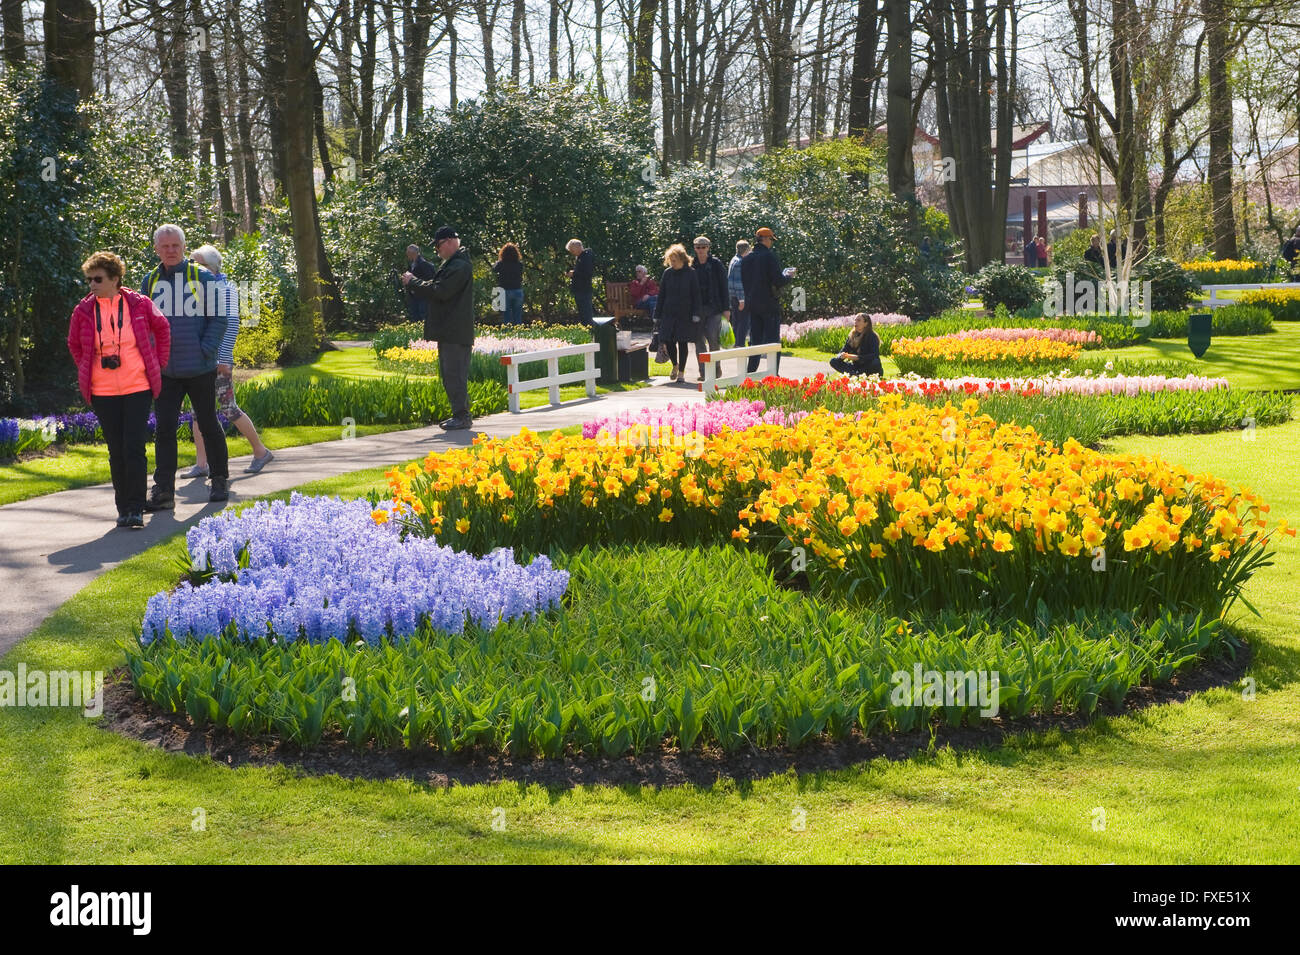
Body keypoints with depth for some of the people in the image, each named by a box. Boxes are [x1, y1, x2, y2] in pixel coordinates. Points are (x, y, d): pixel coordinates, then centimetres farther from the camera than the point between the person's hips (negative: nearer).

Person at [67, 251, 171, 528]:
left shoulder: (140, 305, -3)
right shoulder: (84, 311, 2)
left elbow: (162, 330, 14)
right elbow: (74, 345, 18)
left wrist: (158, 364, 10)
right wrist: (88, 372, 12)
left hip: (138, 389, -2)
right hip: (103, 392, 2)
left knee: (134, 449, -7)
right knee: (116, 452, 7)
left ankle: (136, 509, -4)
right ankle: (123, 508, 16)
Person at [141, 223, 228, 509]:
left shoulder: (203, 277, -3)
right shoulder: (150, 281, 8)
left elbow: (218, 318, -3)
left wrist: (206, 351, -13)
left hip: (199, 369, -3)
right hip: (164, 370, 3)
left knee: (208, 425, 9)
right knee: (164, 429, -3)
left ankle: (219, 480, 24)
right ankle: (163, 490, -3)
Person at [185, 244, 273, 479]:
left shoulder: (225, 287, -8)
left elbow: (231, 323, -13)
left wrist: (224, 358, -19)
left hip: (218, 357, -8)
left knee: (228, 409, -5)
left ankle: (260, 451, 9)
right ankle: (201, 464, 2)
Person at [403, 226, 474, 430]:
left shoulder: (459, 266, -16)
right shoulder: (451, 264, 20)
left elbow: (440, 291, -22)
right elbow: (438, 289, 24)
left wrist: (413, 282, -11)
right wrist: (413, 284, 10)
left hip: (456, 333, -11)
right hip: (448, 331, 11)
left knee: (455, 373, -11)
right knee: (449, 374, 13)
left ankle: (462, 416, -9)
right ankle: (459, 414, 19)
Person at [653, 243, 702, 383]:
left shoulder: (690, 274, -4)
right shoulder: (667, 273, 4)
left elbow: (696, 296, -2)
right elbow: (661, 295, 8)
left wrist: (696, 315, -9)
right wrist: (657, 315, 5)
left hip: (685, 314, -2)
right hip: (669, 313, 2)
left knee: (683, 342, 1)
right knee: (668, 340, -3)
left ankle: (681, 372, 12)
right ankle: (675, 365, 23)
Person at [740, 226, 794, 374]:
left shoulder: (746, 259, 8)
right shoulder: (771, 256, -12)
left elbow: (744, 281, 13)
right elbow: (778, 281, -16)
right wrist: (788, 275, 3)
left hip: (752, 305, 6)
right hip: (769, 304, -6)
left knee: (755, 341, 13)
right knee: (772, 341, -1)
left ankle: (750, 373, 12)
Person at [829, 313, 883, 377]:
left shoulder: (872, 337, -11)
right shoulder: (852, 336, 5)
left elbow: (874, 356, -24)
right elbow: (842, 351, 4)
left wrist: (855, 357, -33)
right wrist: (842, 356, -22)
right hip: (856, 367, 6)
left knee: (875, 363, -39)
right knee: (833, 361, -11)